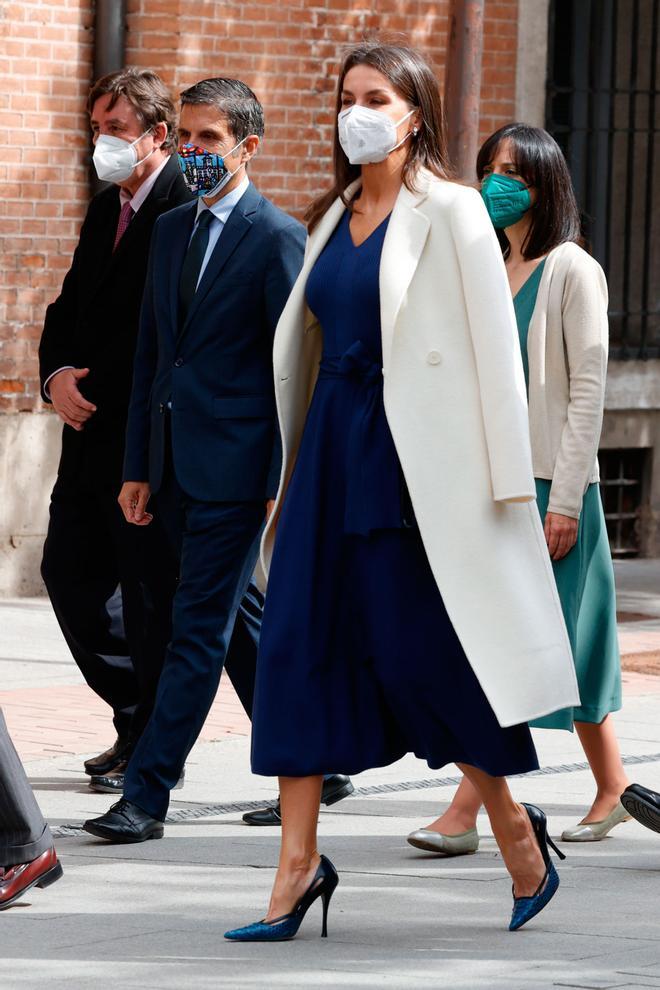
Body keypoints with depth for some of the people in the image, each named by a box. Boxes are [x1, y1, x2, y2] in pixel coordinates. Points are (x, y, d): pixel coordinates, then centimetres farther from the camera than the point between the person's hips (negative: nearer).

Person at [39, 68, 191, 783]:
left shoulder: (187, 211, -13)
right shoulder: (106, 211, 16)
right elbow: (69, 311, 18)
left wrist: (95, 389, -17)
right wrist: (57, 376, -1)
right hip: (91, 436, 9)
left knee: (151, 591, -2)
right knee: (69, 571, 11)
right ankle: (136, 717, 23)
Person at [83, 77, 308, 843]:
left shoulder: (277, 238, -8)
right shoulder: (171, 230, 14)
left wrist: (284, 487, -13)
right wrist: (138, 466, 13)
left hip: (235, 464, -8)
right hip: (178, 464, 8)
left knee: (199, 629, -7)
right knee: (240, 624, 15)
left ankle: (146, 795, -8)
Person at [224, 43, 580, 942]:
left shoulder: (448, 211, -5)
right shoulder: (335, 218, 14)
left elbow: (494, 344, -9)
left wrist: (508, 480, -13)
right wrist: (292, 477, 14)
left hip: (415, 453, -7)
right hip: (335, 441, 7)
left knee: (420, 651, -5)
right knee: (298, 643, 0)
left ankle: (518, 833, 14)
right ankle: (298, 867, 2)